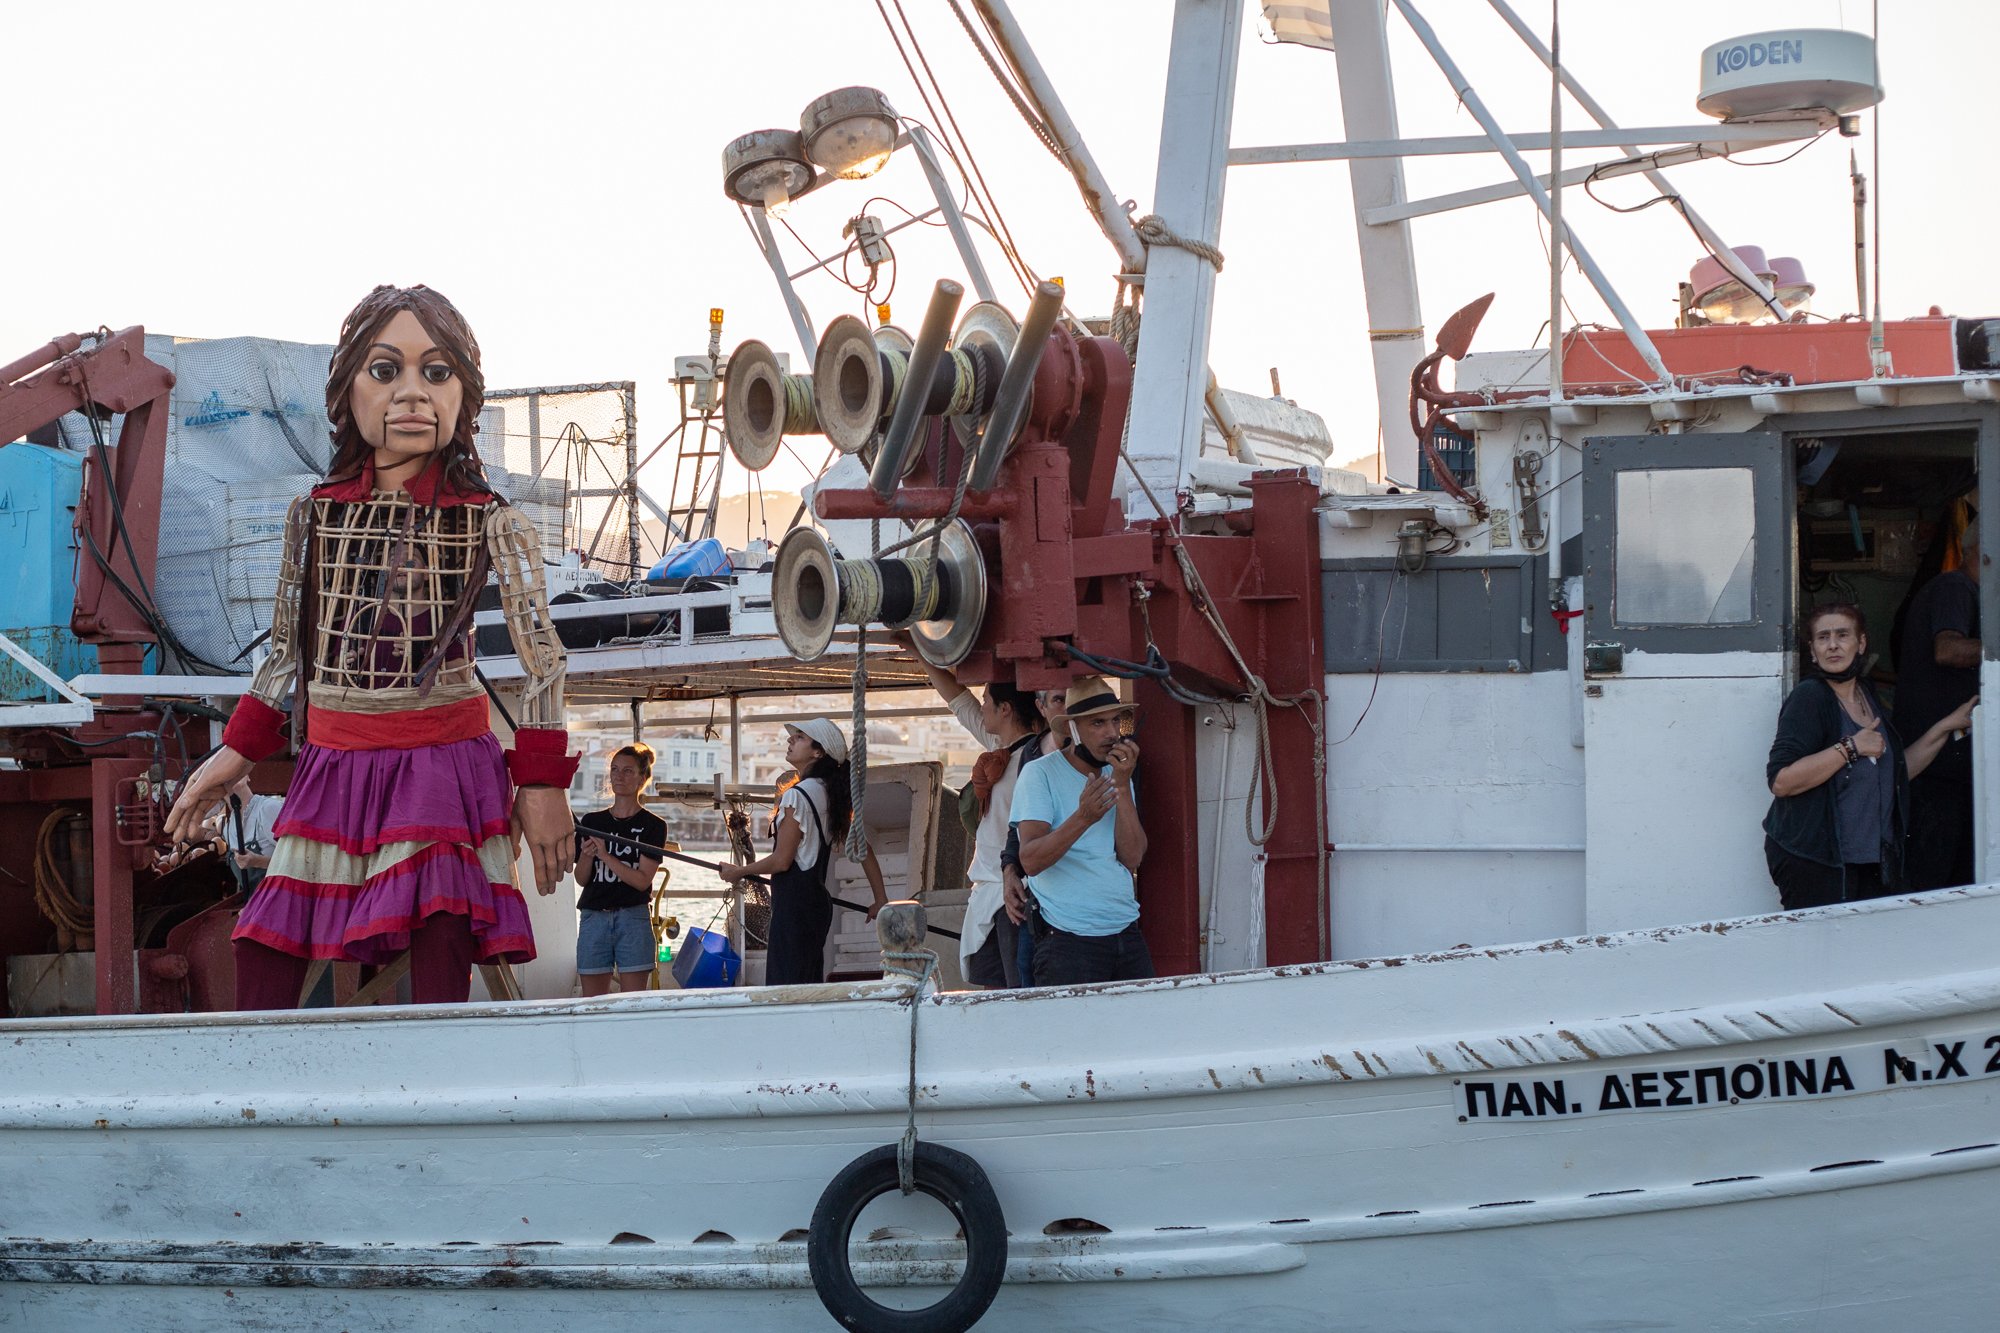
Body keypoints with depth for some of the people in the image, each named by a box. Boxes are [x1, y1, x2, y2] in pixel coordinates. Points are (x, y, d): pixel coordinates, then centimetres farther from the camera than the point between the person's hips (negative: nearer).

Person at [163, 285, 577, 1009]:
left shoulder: (490, 522, -4)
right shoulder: (313, 515, 5)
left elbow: (541, 657, -3)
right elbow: (286, 648, 15)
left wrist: (543, 783, -7)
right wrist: (235, 753, 13)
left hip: (443, 761, -4)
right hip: (332, 760, 4)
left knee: (440, 962, -16)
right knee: (262, 956, -1)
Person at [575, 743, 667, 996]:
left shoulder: (653, 825, 3)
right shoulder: (592, 822, 12)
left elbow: (642, 880, -7)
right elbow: (581, 879, 10)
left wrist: (605, 856, -16)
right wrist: (587, 856, -10)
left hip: (633, 919, -3)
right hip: (594, 917, 3)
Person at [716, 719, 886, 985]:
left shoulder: (797, 795, -14)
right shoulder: (832, 794, 12)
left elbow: (782, 860, -14)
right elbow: (862, 849, 14)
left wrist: (738, 872, 0)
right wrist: (881, 899, 19)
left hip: (793, 903, -9)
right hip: (819, 900, 9)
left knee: (786, 987, -9)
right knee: (810, 986, 11)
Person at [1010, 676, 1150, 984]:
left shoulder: (1115, 774, 12)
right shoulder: (1040, 774, -4)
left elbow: (1132, 858, -1)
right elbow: (1031, 861, -16)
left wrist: (1122, 785, -9)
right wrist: (1082, 818, -30)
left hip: (1126, 934, 5)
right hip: (1068, 940, -5)